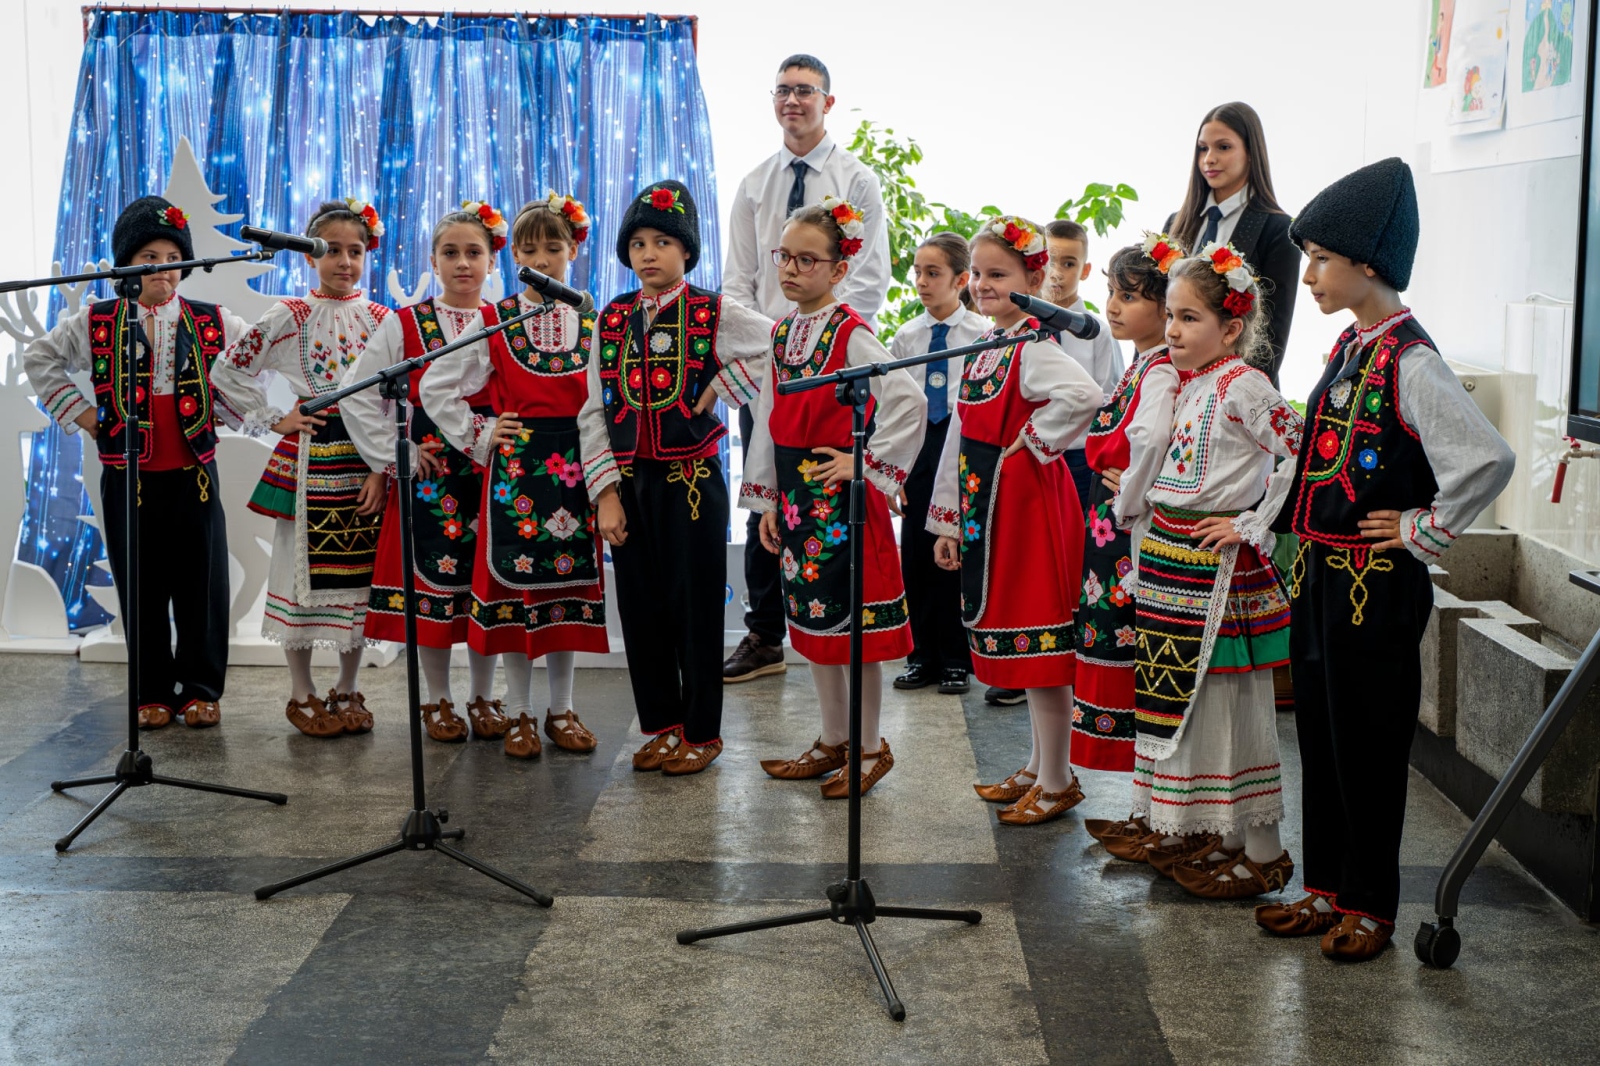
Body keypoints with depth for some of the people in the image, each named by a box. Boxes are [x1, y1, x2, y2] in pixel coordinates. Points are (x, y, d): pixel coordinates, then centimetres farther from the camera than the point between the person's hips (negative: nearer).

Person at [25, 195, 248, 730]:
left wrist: (225, 411, 4)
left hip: (194, 475, 0)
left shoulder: (214, 323, 1)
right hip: (128, 480, 0)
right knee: (142, 589, 6)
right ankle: (153, 691, 18)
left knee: (201, 585, 3)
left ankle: (202, 689, 16)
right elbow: (39, 359, 13)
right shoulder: (96, 324, 1)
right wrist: (79, 411, 5)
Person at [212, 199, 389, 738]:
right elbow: (226, 373, 1)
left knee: (360, 572, 6)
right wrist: (274, 420, -3)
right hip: (309, 458, -2)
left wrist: (384, 468, -6)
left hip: (367, 460, 2)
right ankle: (302, 694, 15)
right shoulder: (288, 316, -2)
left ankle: (347, 691, 20)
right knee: (304, 567, 2)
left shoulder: (382, 320, 5)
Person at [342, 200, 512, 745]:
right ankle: (438, 701, 15)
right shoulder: (404, 324, 1)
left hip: (492, 470, 1)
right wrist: (392, 454, -4)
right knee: (431, 577, 1)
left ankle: (482, 697, 18)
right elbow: (359, 394, 0)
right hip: (429, 471, -1)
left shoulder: (506, 323, 5)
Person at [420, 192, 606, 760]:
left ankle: (561, 710, 17)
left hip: (575, 466, 2)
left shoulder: (593, 322, 5)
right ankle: (519, 713, 12)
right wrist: (478, 438, 1)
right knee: (513, 578, 1)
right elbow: (436, 388, 5)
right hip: (515, 464, -1)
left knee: (570, 578, 6)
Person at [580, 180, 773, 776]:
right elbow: (594, 412, 5)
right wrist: (606, 493, -4)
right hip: (629, 482, 4)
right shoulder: (612, 321, 6)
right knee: (640, 606, 9)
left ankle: (701, 732, 15)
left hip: (691, 480, -4)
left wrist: (718, 392, -11)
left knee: (696, 606, 2)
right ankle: (661, 726, 23)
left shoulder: (715, 314, -4)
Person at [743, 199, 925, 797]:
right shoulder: (782, 333, 10)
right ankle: (833, 741, 27)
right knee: (813, 618, 14)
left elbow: (909, 401, -23)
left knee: (853, 619, 1)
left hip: (840, 492, -7)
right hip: (796, 495, 8)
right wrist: (766, 499, 11)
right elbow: (769, 419, 13)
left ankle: (870, 748, 14)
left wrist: (868, 464, -17)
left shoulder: (851, 334, -13)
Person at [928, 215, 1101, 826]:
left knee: (1036, 634, -3)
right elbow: (961, 436, 16)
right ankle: (1039, 768, 27)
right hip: (985, 504, 9)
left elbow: (1083, 395, -37)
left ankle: (1057, 782, 9)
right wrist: (949, 518, 16)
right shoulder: (981, 348, 12)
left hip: (1029, 501, -9)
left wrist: (1034, 441, -20)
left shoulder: (1033, 349, -15)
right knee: (1013, 636, 15)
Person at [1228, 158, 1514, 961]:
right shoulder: (1346, 350, 10)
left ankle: (1370, 906, 18)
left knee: (1368, 745, 3)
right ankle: (1327, 890, 28)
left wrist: (1423, 531, -17)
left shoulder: (1409, 364, -18)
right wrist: (1256, 525, 15)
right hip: (1318, 576, 9)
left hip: (1375, 587, -9)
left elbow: (1489, 460, -27)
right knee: (1319, 736, 15)